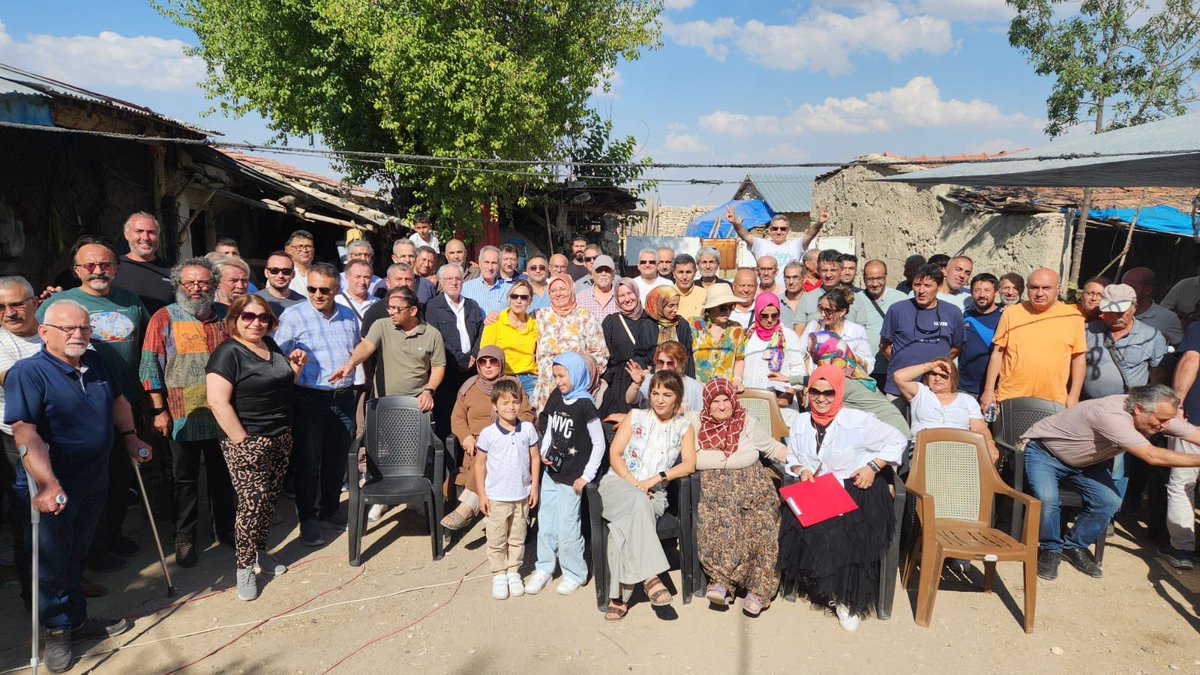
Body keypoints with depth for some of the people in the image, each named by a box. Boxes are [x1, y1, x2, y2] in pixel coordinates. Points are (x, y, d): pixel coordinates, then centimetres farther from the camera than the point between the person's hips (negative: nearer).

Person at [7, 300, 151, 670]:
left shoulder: (95, 363, 4)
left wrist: (130, 437, 16)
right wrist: (47, 484, -33)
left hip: (94, 484, 6)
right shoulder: (28, 372, -18)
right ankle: (57, 631, 27)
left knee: (76, 557, 21)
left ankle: (77, 619, 36)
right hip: (52, 491, -6)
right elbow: (24, 432, -26)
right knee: (51, 564, 9)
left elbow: (117, 400, 22)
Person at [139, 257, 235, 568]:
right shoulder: (164, 318, -4)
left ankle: (225, 528, 30)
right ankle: (184, 538, 22)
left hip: (223, 414, 3)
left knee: (223, 475, 15)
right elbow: (151, 367, -5)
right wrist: (159, 410, -9)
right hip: (183, 417, -3)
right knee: (185, 479, 9)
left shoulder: (226, 316, 5)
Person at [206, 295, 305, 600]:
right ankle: (244, 566, 8)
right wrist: (242, 442, -18)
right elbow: (218, 401, -18)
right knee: (252, 501, -7)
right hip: (249, 442, -7)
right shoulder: (228, 353, -11)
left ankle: (260, 553, 29)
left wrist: (296, 367, 4)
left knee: (270, 499, 12)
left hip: (281, 438, 7)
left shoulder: (271, 346, 11)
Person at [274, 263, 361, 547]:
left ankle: (330, 510, 30)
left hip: (344, 398, 4)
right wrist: (293, 358, -23)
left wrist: (358, 382, 14)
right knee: (308, 462, 4)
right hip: (309, 399, -4)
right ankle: (307, 519, 18)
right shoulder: (292, 316, -5)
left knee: (337, 459, 14)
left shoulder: (349, 316, 9)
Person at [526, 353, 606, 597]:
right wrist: (544, 453, -2)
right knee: (546, 522, 14)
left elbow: (599, 444, -12)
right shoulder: (556, 397, 3)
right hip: (551, 472, 6)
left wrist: (586, 477, -12)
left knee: (567, 528, 1)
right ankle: (544, 567, 31)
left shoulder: (585, 406, -16)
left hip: (571, 477, -6)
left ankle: (574, 573, 21)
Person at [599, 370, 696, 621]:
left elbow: (689, 465, 0)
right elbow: (614, 454, 4)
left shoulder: (684, 427, 13)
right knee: (637, 502, -38)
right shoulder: (635, 417, 11)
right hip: (618, 483, 0)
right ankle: (649, 576, -42)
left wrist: (654, 479, -14)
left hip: (653, 494, 1)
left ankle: (619, 596, -28)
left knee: (622, 526, -32)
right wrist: (633, 484, -12)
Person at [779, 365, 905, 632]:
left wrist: (873, 466, -6)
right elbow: (792, 460, 22)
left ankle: (848, 600, -3)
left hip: (856, 491, -3)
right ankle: (831, 592, -2)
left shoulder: (858, 421, -4)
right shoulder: (801, 423, 11)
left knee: (846, 537, -29)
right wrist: (801, 471, -1)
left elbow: (895, 441, 5)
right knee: (803, 530, -25)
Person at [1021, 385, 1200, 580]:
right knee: (1047, 498, -31)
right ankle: (1050, 549, -3)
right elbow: (1152, 457, -39)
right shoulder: (1112, 416, -39)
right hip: (1043, 452, -7)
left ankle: (1074, 546, 9)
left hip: (1084, 460, 8)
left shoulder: (1158, 414, -13)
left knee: (1109, 501, -14)